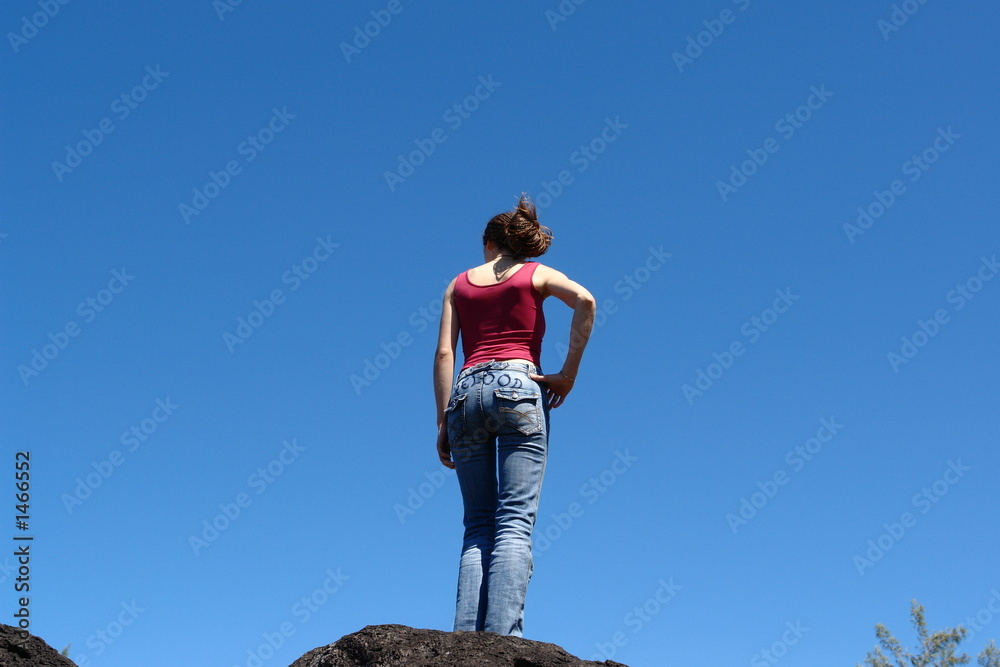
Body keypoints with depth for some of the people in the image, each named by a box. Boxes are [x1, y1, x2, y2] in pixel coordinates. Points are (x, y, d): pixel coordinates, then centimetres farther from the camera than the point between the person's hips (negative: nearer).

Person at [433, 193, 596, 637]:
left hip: (467, 392, 3)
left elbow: (444, 354, 10)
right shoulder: (536, 274, 14)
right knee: (515, 522, -10)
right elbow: (585, 301, -7)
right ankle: (502, 637, -23)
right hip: (518, 386, -3)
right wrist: (568, 374, -3)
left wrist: (443, 422, 9)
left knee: (478, 525, 3)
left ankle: (466, 638, -11)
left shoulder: (459, 283, 21)